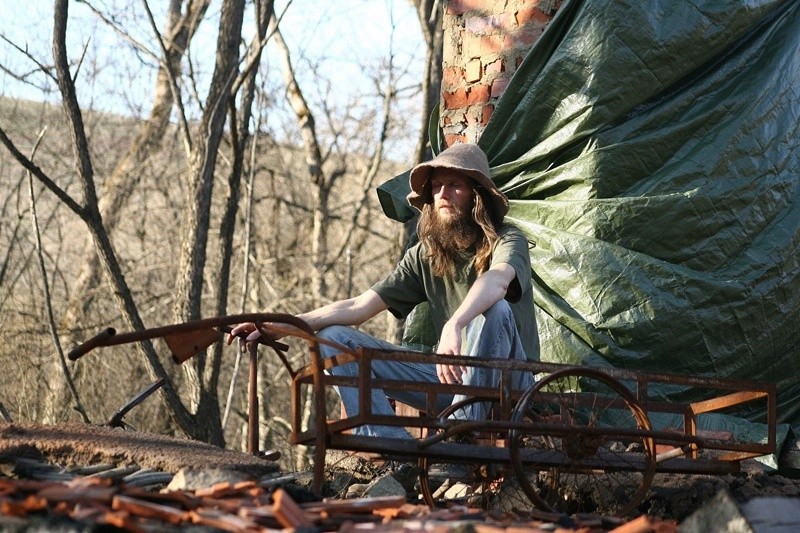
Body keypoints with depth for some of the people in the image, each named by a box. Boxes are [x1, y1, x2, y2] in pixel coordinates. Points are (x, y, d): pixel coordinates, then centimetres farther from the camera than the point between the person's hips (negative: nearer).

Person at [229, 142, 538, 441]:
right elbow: (359, 306, 2)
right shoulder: (425, 255, 8)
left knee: (494, 309, -36)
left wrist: (454, 325, -55)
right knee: (333, 338, -6)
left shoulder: (506, 241, -9)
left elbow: (497, 280, -35)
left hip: (506, 380, -6)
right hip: (450, 375, 6)